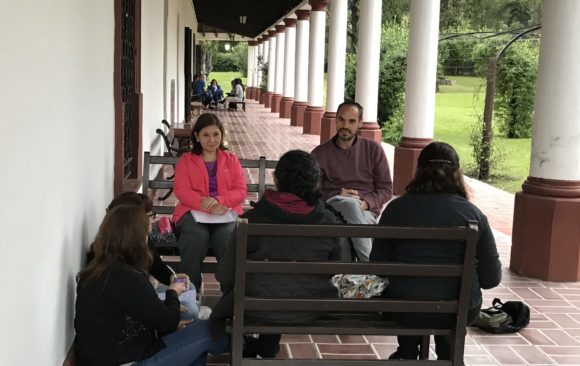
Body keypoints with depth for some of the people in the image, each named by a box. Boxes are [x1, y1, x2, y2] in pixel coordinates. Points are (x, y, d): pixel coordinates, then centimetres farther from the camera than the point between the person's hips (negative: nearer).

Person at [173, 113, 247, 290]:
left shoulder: (231, 160, 17)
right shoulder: (185, 160, 13)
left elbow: (241, 191, 5)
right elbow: (182, 191, -3)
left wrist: (217, 200, -16)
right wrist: (209, 208, -19)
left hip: (226, 211, 1)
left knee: (226, 236, -35)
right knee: (196, 236, -36)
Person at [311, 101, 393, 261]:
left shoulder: (374, 150, 13)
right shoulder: (320, 153, 13)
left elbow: (386, 189, 10)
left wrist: (366, 203, -10)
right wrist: (337, 195, -9)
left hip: (366, 211, 1)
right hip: (332, 206, 0)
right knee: (350, 204, -37)